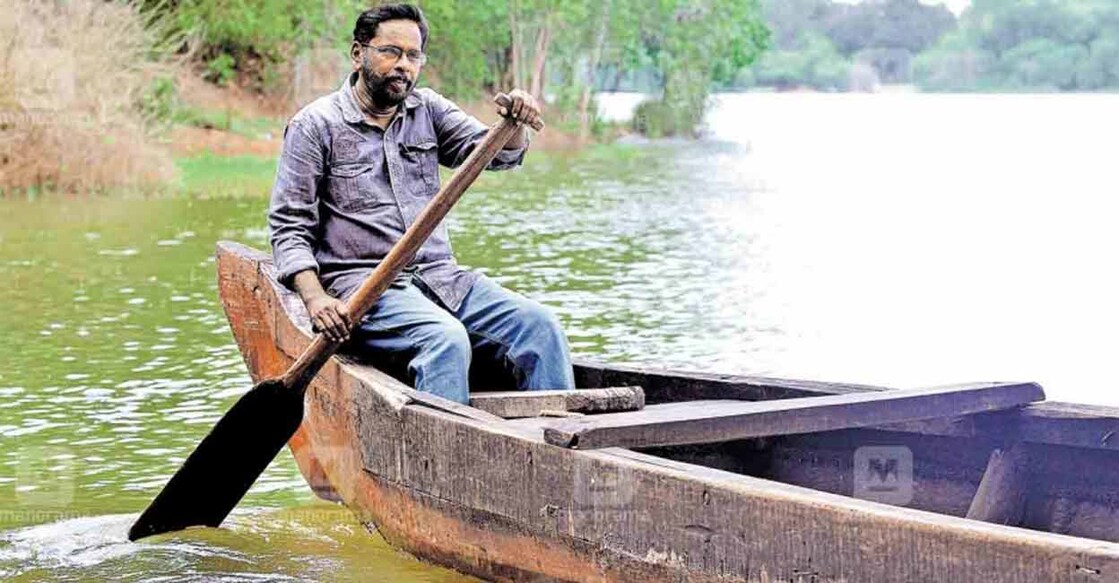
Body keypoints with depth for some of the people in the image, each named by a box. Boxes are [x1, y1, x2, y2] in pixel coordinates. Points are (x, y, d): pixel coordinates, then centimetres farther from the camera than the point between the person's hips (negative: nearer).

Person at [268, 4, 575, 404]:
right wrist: (315, 298, -17)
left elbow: (497, 152, 9)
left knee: (539, 325, -18)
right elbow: (288, 227, -1)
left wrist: (513, 123, -16)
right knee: (447, 338, -35)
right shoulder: (316, 124, 2)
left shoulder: (427, 110, 17)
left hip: (442, 277, 5)